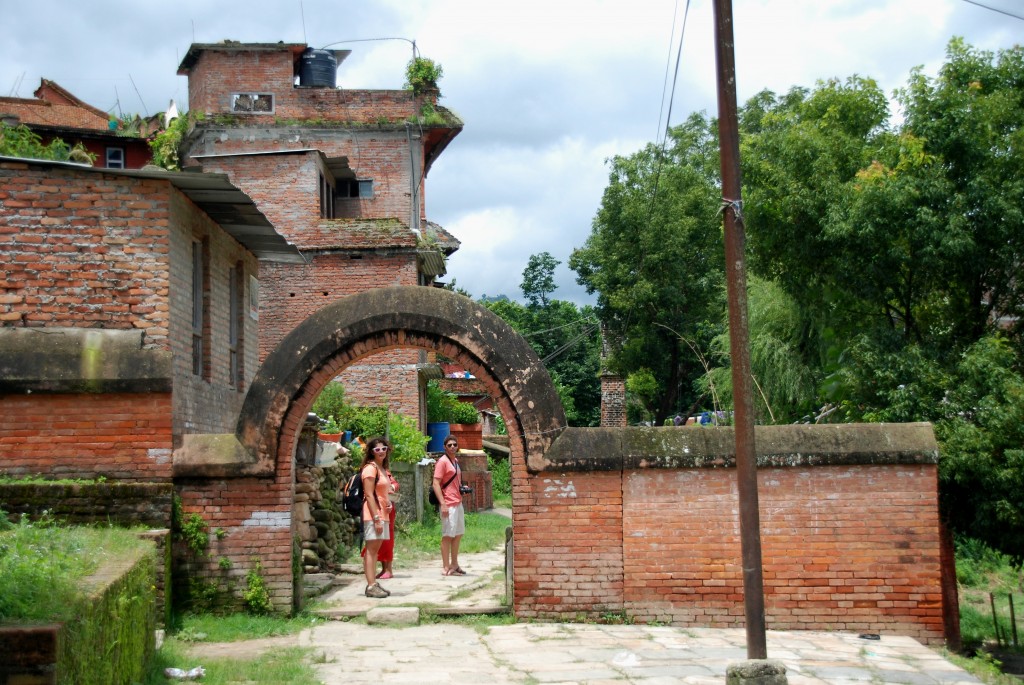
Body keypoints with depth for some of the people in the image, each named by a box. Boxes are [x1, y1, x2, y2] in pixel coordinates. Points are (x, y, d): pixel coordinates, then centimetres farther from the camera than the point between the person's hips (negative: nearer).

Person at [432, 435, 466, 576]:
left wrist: (462, 488, 11)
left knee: (458, 534, 14)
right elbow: (436, 484, -16)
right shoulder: (442, 461, -11)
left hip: (458, 503, 9)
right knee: (448, 536, -4)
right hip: (448, 505, -9)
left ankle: (454, 564, 24)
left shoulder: (456, 461, 15)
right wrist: (443, 504, -22)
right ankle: (446, 568, 1)